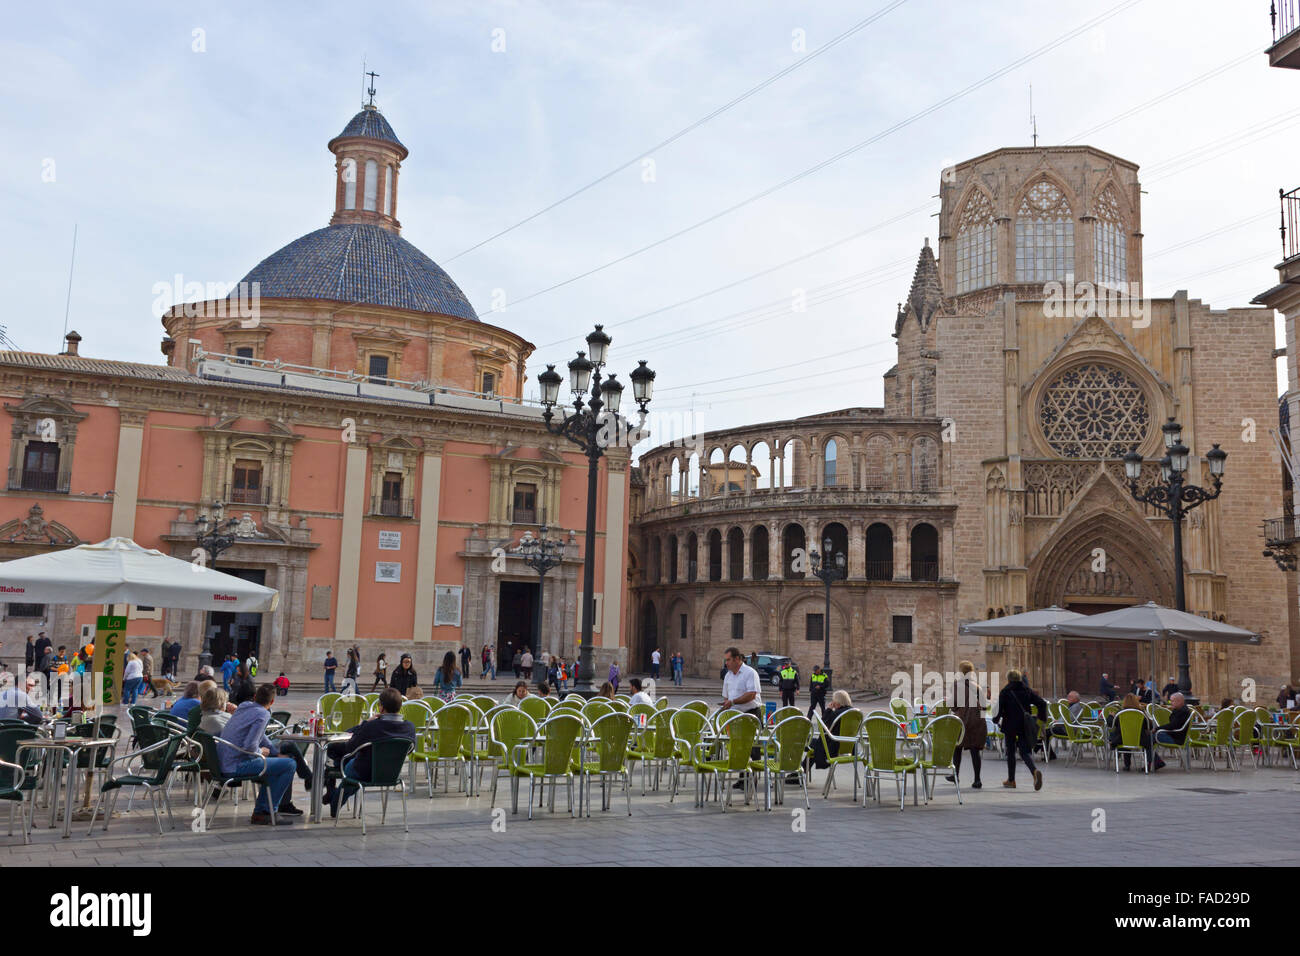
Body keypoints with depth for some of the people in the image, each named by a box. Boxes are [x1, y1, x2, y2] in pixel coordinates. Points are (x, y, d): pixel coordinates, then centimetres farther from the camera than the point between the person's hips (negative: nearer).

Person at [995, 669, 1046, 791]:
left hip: (1010, 725, -3)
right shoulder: (1027, 690, 6)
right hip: (1025, 725, 3)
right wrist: (1041, 718, 11)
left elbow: (999, 707, -10)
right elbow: (1042, 703, 1)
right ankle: (1035, 771, -27)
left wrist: (997, 719, 8)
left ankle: (1011, 780, 20)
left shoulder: (1005, 691, -6)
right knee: (1025, 751, 3)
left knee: (1010, 751, 12)